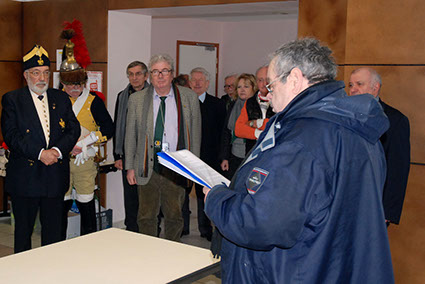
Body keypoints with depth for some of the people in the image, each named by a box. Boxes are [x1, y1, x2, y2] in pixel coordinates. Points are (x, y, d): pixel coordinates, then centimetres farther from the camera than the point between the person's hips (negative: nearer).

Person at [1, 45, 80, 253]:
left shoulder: (61, 98, 11)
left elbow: (74, 129, 4)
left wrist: (57, 150, -14)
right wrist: (39, 153, -19)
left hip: (56, 176, 3)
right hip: (25, 177, -3)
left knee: (53, 230, 12)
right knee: (23, 229, 9)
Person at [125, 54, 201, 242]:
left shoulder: (189, 97, 3)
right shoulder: (136, 100, 4)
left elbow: (195, 133, 6)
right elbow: (130, 136, 8)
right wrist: (130, 167, 4)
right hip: (147, 168, 0)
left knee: (174, 216, 9)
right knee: (146, 216, 8)